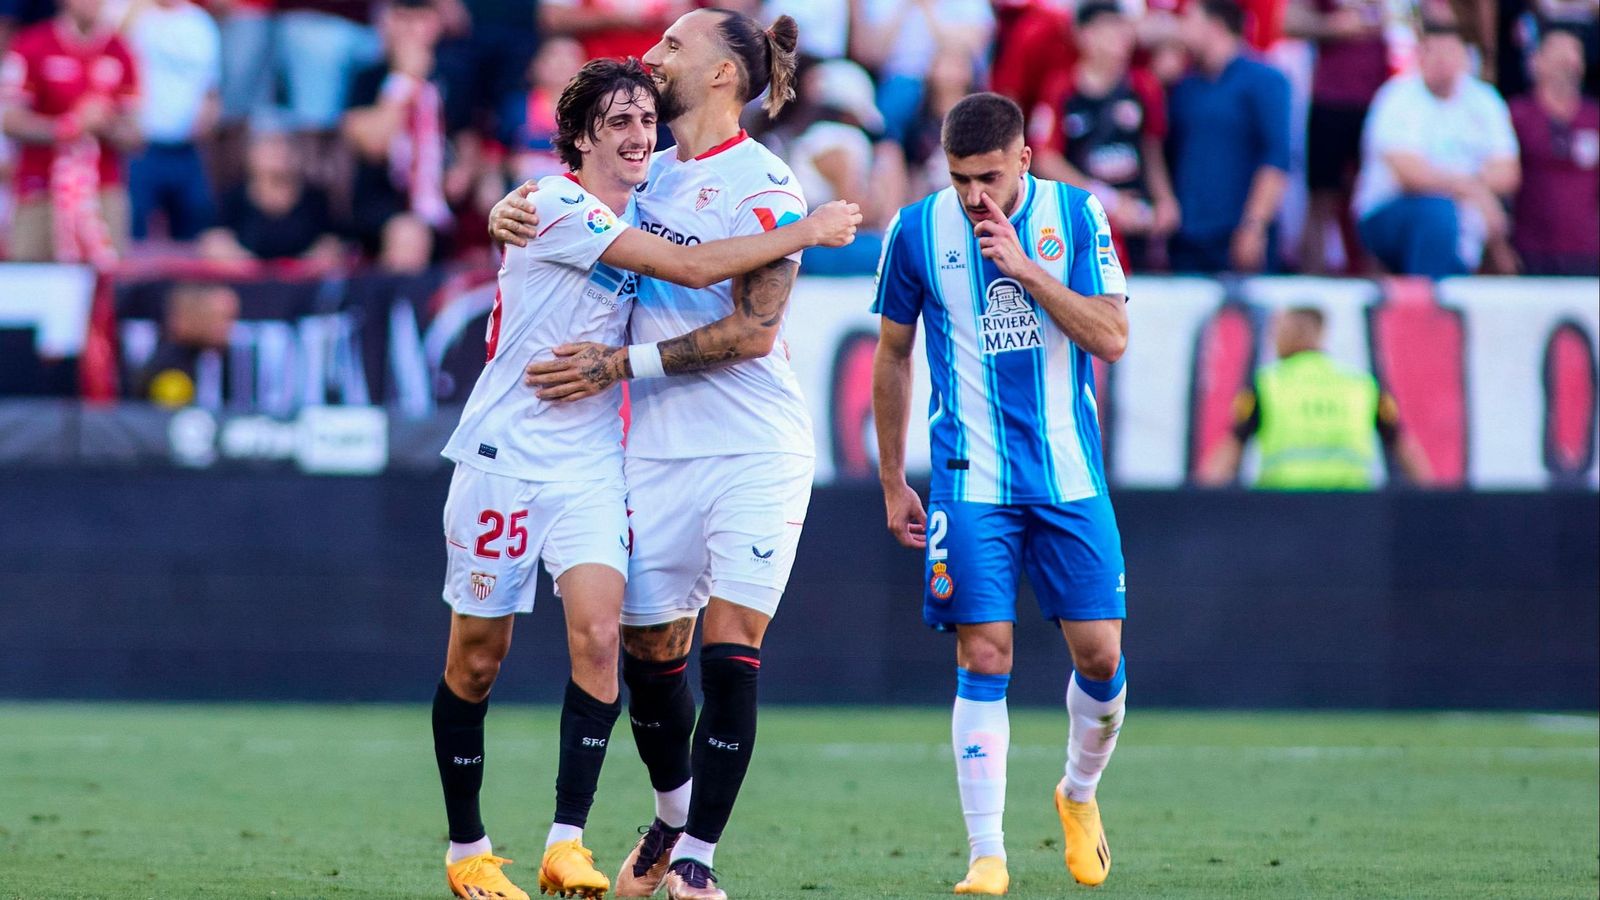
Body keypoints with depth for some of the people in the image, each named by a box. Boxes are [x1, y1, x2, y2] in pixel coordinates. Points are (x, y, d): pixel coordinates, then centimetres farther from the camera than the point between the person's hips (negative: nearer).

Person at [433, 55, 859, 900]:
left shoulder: (641, 212, 8)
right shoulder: (557, 206, -15)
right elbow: (693, 267, -20)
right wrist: (810, 231, -14)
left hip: (589, 467, 5)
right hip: (503, 456, -5)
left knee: (597, 636, -15)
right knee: (477, 656, 4)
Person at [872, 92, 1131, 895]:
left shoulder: (1077, 216, -2)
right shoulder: (916, 231, -2)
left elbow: (1112, 338, -8)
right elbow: (892, 355, 9)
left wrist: (1028, 268, -19)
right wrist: (892, 483, 10)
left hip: (1070, 477, 1)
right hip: (971, 482, -1)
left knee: (1099, 652, 0)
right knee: (984, 660, -8)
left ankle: (1079, 792, 29)